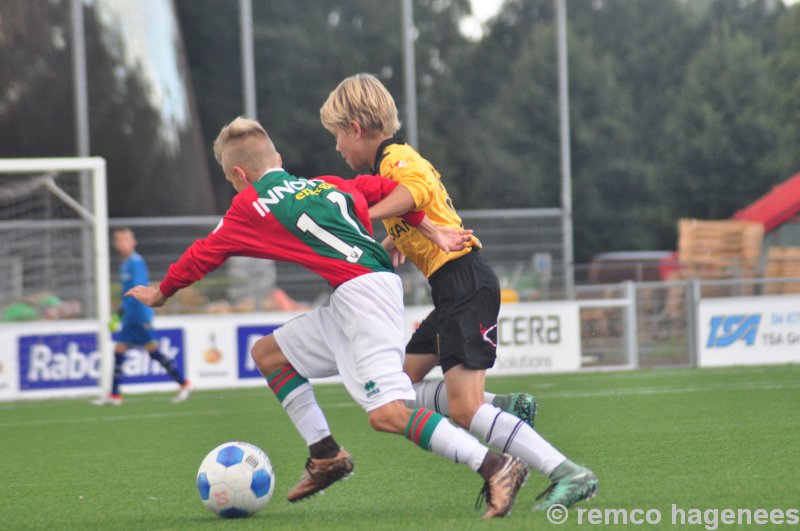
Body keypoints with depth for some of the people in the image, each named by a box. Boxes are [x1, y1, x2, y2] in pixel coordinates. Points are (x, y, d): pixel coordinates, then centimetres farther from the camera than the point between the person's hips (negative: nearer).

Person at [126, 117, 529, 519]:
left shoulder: (250, 204, 6)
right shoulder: (323, 185, 22)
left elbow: (205, 254, 17)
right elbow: (388, 189, 17)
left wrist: (161, 293, 32)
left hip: (361, 291, -9)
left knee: (385, 413, -18)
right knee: (267, 353, 19)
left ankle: (495, 467, -25)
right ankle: (326, 456, 18)